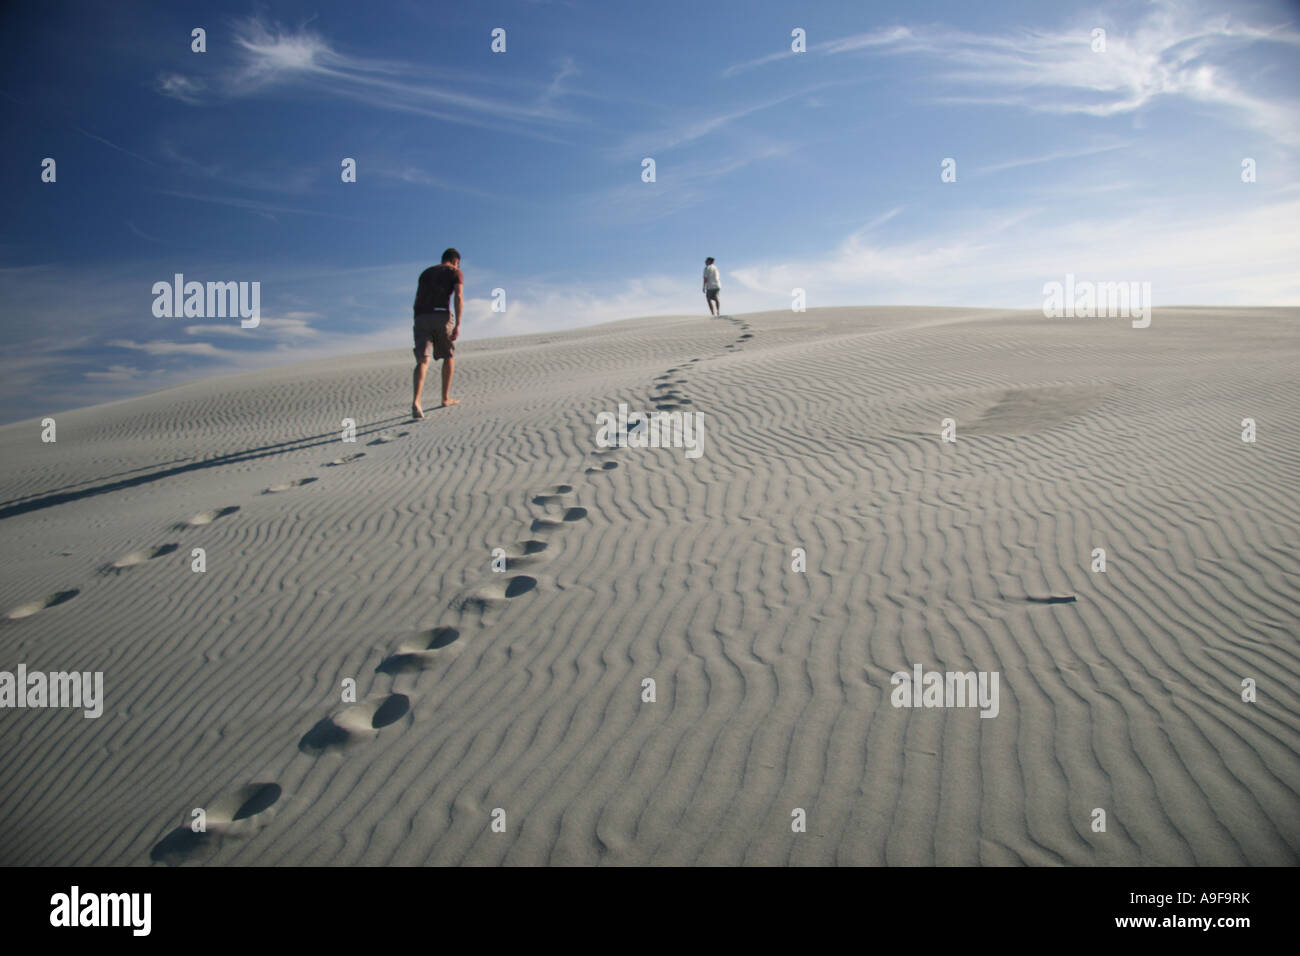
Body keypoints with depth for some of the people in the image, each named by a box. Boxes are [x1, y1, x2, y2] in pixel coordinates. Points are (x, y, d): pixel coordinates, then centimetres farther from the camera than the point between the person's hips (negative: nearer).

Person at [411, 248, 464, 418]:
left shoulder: (426, 273, 26)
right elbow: (459, 297, -6)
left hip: (421, 317, 3)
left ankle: (416, 401, -30)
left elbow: (417, 301, 23)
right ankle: (446, 398, 26)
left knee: (423, 360, -8)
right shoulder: (455, 273, 11)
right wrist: (457, 325, -10)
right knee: (449, 356, 20)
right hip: (441, 316, -3)